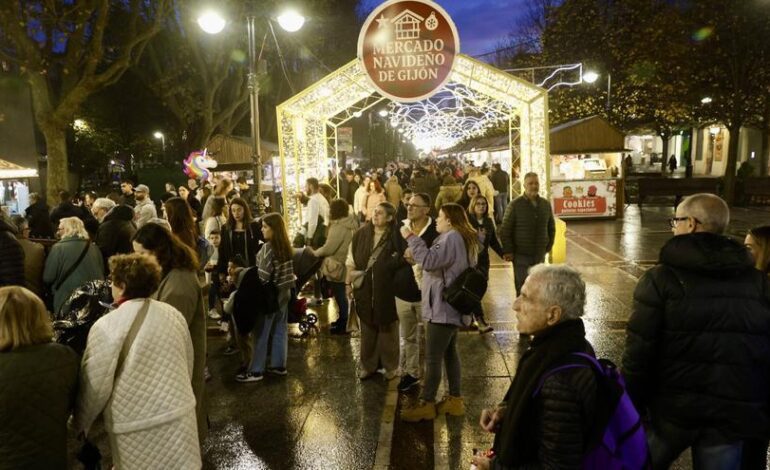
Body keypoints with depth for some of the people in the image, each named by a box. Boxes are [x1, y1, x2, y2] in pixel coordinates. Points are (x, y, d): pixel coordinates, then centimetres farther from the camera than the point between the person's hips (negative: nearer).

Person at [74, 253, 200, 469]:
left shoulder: (106, 326, -12)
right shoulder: (174, 314, 4)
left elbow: (95, 386, -8)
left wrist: (80, 423, 9)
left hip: (138, 427, -4)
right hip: (179, 415, 4)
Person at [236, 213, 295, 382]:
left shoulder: (268, 247, -18)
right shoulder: (285, 245, 6)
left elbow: (263, 275, -21)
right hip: (283, 292, 8)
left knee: (261, 333, -1)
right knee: (280, 330, 12)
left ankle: (256, 371, 5)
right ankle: (279, 365, 20)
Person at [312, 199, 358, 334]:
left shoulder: (339, 227, -25)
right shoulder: (349, 223, 6)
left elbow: (328, 248, -24)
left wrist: (315, 252, -6)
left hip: (337, 266, -9)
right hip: (345, 264, 9)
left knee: (339, 295, 3)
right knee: (341, 294, 20)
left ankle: (342, 325, 14)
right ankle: (342, 320, 33)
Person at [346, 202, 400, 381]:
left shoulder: (395, 236, -11)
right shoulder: (361, 233, 0)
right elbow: (352, 259, 5)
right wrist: (348, 282, 5)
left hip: (387, 288, -3)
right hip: (364, 287, 3)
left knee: (387, 327, 10)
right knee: (367, 326, 14)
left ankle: (390, 366, 25)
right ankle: (367, 364, 28)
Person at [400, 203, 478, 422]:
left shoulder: (451, 238, -16)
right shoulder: (462, 238, 18)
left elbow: (429, 261, -27)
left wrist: (411, 238, -20)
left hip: (443, 308, -11)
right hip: (450, 306, 11)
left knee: (433, 358, -4)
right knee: (449, 352, 15)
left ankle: (426, 404, 3)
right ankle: (455, 399, 22)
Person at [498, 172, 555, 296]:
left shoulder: (546, 204, 4)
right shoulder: (515, 205, -8)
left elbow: (551, 227, 17)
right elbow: (505, 230, -8)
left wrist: (549, 245, 11)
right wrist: (508, 251, -11)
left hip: (539, 254, 4)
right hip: (521, 254, -4)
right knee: (522, 287, -2)